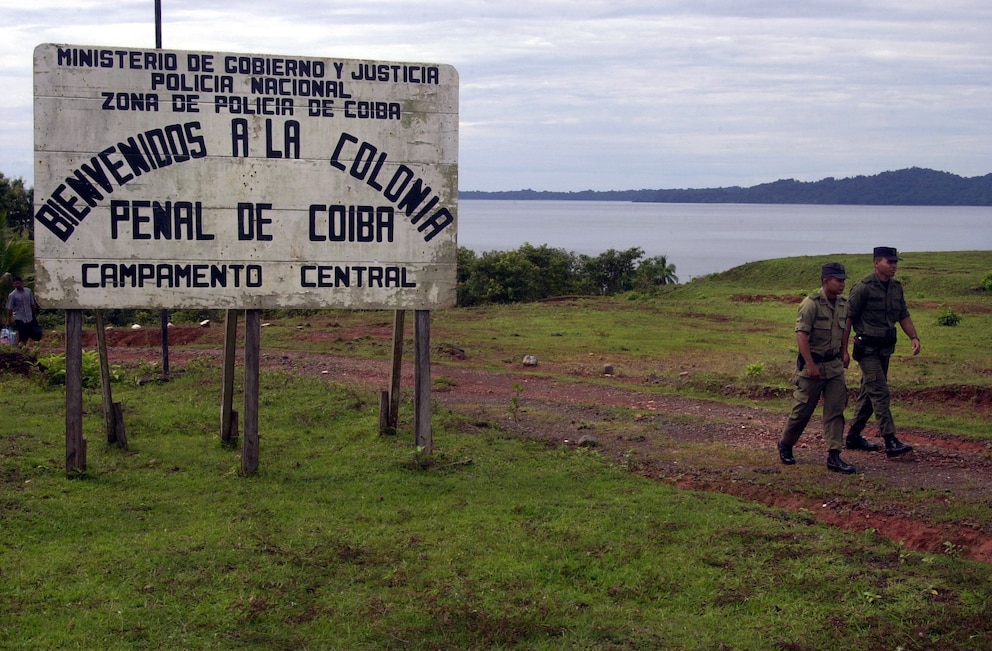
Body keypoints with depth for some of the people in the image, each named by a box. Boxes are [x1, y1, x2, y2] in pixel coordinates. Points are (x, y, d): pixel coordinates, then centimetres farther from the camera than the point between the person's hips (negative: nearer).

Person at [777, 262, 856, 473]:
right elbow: (801, 335, -20)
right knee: (803, 410, 4)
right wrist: (811, 366, -23)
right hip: (812, 363, -6)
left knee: (836, 410, 0)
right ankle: (785, 445, 25)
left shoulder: (843, 304, 7)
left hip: (835, 365, 6)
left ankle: (834, 456, 0)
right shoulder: (812, 303, -16)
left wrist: (844, 352, 19)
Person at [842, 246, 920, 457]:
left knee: (868, 392, 13)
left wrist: (914, 337, -2)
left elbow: (903, 316, 15)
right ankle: (891, 441, -16)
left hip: (885, 348, 8)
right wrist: (843, 350, -12)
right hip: (867, 348, -8)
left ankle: (854, 436, 23)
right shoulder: (863, 287, -13)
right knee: (880, 392, -12)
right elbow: (848, 318, -11)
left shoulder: (896, 287, 10)